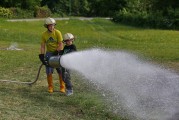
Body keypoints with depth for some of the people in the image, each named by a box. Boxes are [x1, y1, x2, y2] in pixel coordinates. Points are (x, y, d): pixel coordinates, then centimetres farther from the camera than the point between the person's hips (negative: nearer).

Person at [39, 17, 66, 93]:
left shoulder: (57, 33, -11)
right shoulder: (44, 34, -3)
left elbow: (61, 44, -11)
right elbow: (42, 46, -1)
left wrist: (57, 53, -18)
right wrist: (42, 56, -10)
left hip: (57, 53, -2)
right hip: (49, 53, 2)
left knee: (61, 71, -1)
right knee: (49, 71, -1)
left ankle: (62, 87, 8)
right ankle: (50, 87, 10)